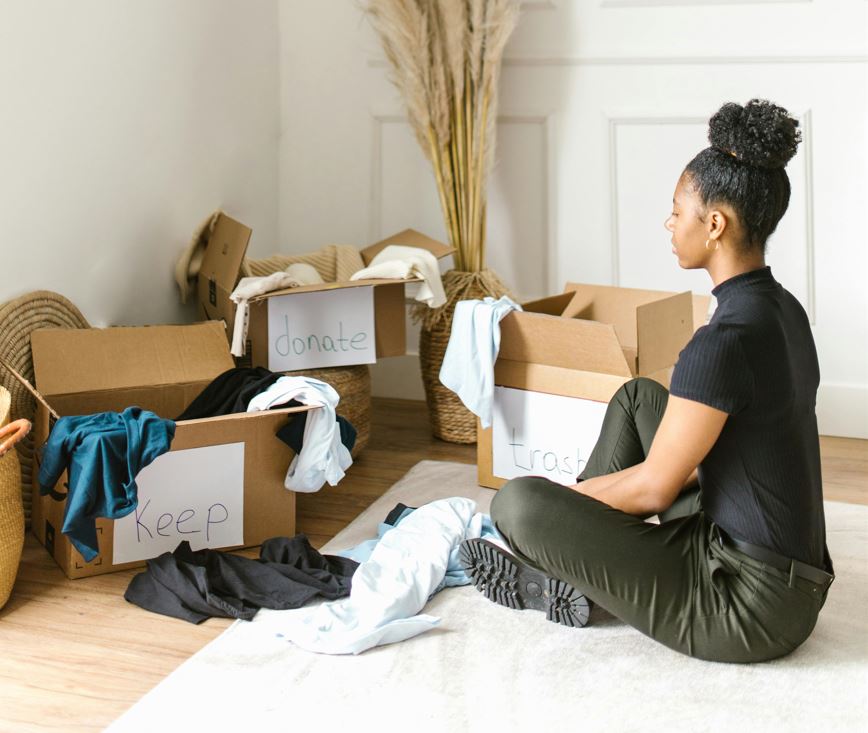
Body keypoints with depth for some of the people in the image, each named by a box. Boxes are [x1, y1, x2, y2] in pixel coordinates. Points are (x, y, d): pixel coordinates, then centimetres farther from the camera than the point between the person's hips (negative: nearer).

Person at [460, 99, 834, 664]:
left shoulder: (724, 342, -24)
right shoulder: (783, 310, 5)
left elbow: (653, 489, -17)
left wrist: (561, 496, 2)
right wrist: (581, 496, 17)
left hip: (750, 608, -9)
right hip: (787, 572, 9)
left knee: (518, 503, -14)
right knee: (638, 397, 19)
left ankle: (569, 584, 17)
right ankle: (568, 553, 21)